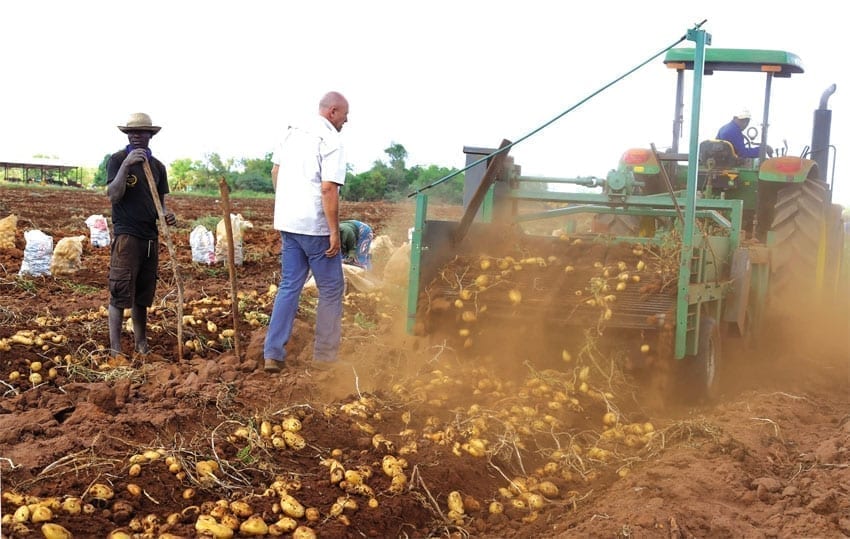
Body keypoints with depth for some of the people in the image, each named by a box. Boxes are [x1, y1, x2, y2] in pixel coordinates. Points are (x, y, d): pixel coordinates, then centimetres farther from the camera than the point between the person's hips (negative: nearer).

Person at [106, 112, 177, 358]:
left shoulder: (157, 166, 13)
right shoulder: (118, 159, -3)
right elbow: (113, 196, -14)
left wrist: (166, 215, -5)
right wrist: (125, 165, -24)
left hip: (150, 236, 5)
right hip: (126, 234, -5)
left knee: (143, 294, 11)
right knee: (120, 293, -6)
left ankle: (141, 344, 19)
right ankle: (115, 348, -2)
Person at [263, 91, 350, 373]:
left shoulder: (292, 132, 10)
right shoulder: (331, 140, -13)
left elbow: (275, 170, 17)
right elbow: (328, 189, -20)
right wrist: (335, 231, -16)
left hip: (288, 223, 7)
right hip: (315, 226, -7)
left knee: (289, 286, 12)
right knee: (331, 289, 6)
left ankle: (273, 354, 9)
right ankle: (324, 356, 10)